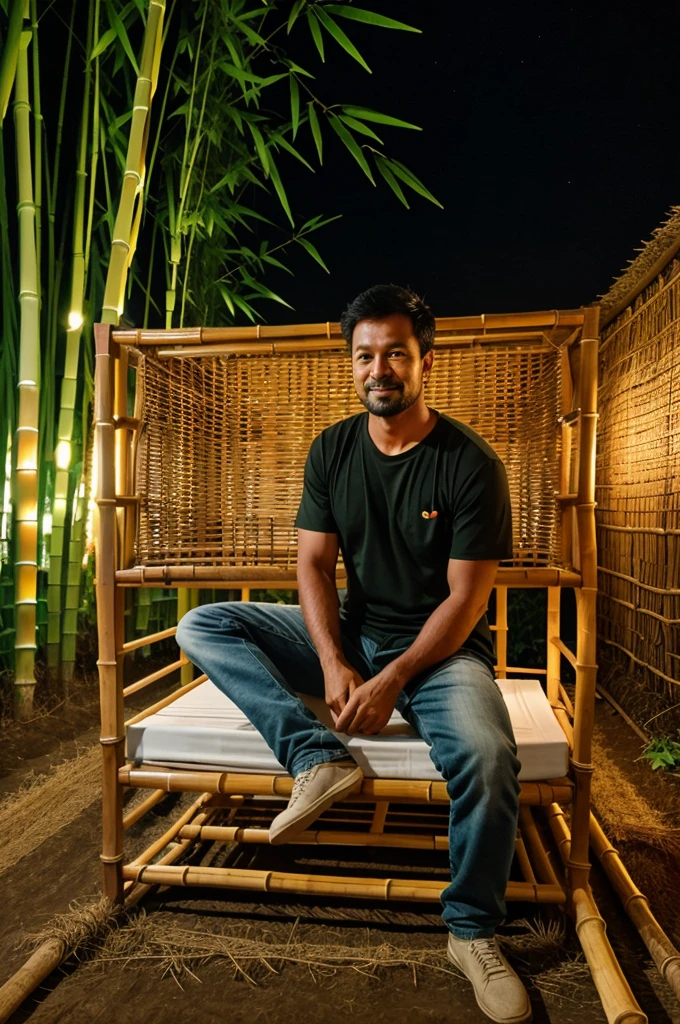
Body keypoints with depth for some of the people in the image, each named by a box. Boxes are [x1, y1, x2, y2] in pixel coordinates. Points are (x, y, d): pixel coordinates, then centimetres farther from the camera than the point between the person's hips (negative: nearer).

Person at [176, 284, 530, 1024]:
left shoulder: (470, 463, -12)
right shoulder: (331, 450, 1)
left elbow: (466, 598, -13)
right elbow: (314, 563, -2)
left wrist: (391, 680, -21)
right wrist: (333, 665, -15)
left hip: (439, 647, -3)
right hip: (350, 634, 4)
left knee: (486, 754, -33)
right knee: (202, 626, -9)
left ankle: (472, 932, -4)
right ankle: (320, 759, -22)